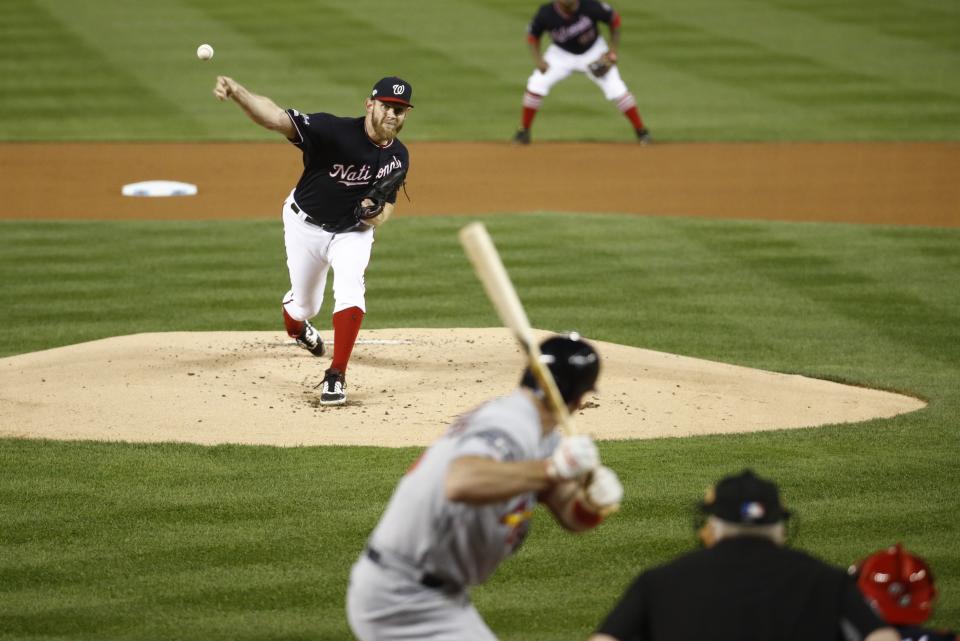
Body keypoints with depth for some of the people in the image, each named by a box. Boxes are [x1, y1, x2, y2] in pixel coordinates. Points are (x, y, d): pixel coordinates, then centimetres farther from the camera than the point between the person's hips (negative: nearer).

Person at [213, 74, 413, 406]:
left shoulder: (398, 156, -12)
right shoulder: (335, 131, -31)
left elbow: (388, 201, 2)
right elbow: (275, 117, -42)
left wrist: (377, 215, -25)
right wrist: (236, 91, -61)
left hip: (353, 232, 2)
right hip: (306, 226, -2)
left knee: (349, 287, -24)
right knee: (305, 304, 11)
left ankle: (336, 376, -20)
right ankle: (295, 325, 52)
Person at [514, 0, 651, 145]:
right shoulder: (546, 14, -28)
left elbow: (614, 19, -14)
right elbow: (533, 35, -6)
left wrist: (612, 53, -14)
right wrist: (537, 59, -19)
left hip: (593, 52, -1)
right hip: (561, 54, 1)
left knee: (616, 89, -11)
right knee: (536, 84, -14)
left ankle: (641, 131, 6)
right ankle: (524, 131, 6)